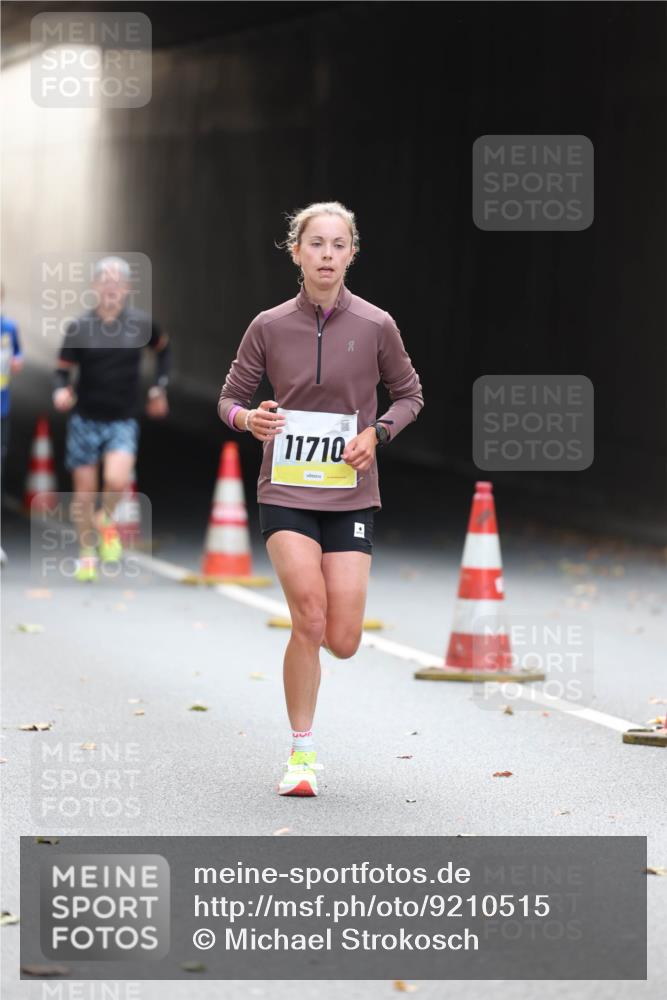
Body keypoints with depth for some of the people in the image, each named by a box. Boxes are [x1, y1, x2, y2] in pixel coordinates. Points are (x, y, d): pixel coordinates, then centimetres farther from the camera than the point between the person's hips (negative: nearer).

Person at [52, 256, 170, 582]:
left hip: (123, 421, 0)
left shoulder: (140, 324, -2)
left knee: (117, 481, -23)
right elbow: (63, 370, -2)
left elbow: (162, 348, 19)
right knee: (84, 494, 3)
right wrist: (61, 391, -23)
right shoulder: (79, 327, -4)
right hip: (85, 420, 0)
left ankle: (106, 520, 10)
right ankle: (86, 555, 23)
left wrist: (159, 388, 14)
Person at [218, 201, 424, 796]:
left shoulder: (375, 326, -2)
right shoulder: (269, 327, -1)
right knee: (310, 618, -19)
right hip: (286, 491, -1)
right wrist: (248, 418, -14)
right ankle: (302, 752, -4)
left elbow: (409, 395, 10)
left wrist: (377, 433, -8)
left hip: (350, 494, 1)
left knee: (343, 641, -6)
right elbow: (230, 397, 8)